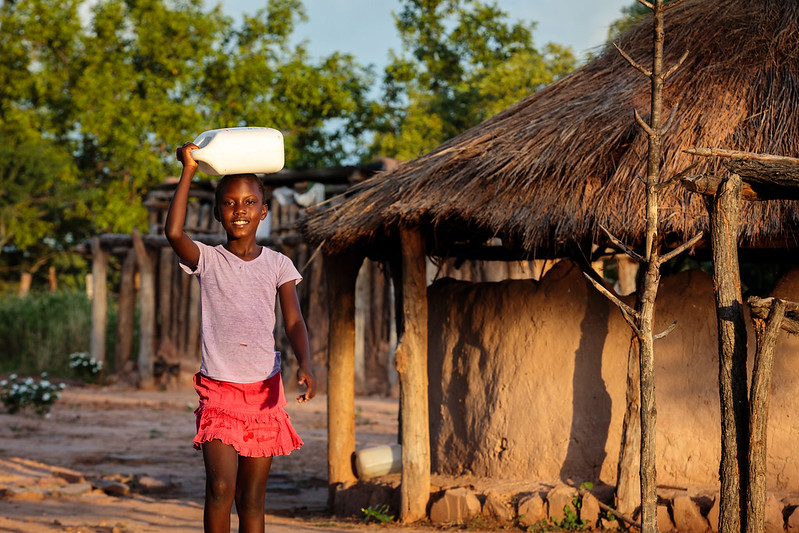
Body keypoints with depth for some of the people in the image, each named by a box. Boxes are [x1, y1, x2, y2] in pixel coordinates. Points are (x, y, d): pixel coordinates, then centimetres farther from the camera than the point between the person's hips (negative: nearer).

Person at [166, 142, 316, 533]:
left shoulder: (278, 264, 6)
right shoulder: (207, 260, 0)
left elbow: (293, 320, -3)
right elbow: (174, 232, -19)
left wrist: (305, 364, -22)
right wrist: (188, 171, -14)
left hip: (264, 390, 2)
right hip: (218, 387, -2)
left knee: (252, 497, 6)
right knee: (221, 487, -15)